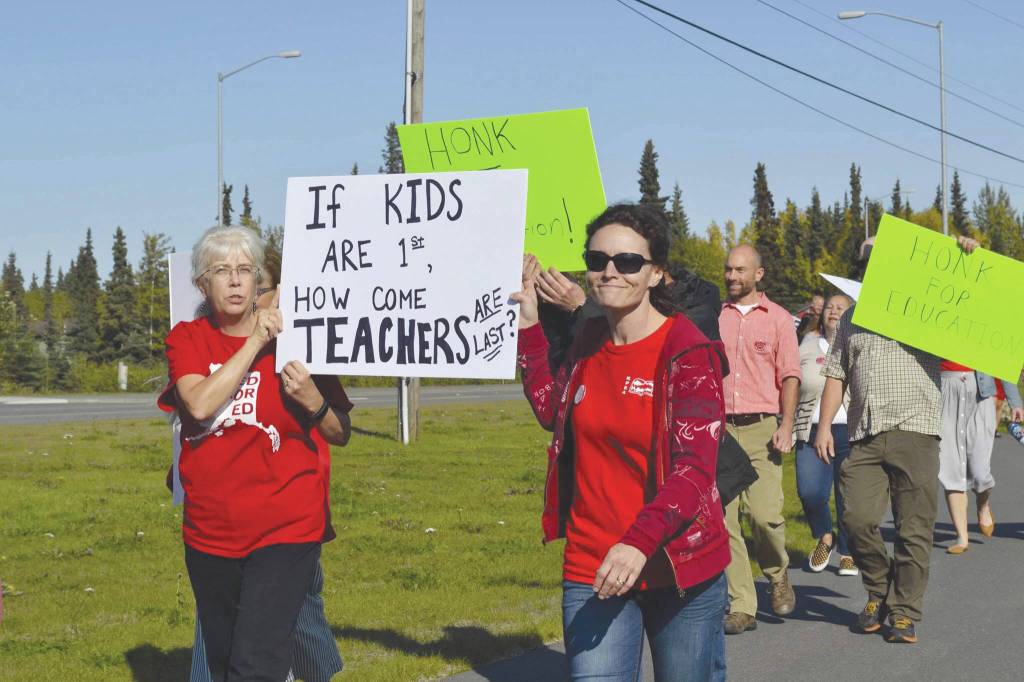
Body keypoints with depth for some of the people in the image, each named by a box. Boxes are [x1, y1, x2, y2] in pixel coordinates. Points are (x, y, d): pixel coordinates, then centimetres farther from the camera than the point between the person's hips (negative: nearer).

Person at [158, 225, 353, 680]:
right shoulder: (187, 339, 4)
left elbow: (341, 435, 2)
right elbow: (200, 405, -17)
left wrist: (313, 401, -18)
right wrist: (255, 342, -17)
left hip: (285, 530, -4)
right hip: (210, 534, 4)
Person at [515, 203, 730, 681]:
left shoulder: (688, 352, -12)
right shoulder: (589, 343, 7)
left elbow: (695, 470, -19)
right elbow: (552, 410, 25)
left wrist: (640, 541, -34)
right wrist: (528, 326, 18)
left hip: (681, 568, -4)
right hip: (592, 569, 4)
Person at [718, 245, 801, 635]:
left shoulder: (777, 318, 9)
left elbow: (790, 376, 6)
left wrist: (786, 426, -6)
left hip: (761, 428, -2)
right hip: (719, 428, 2)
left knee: (765, 514, -13)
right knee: (723, 519, -4)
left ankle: (778, 577, 17)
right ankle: (741, 608, 1)